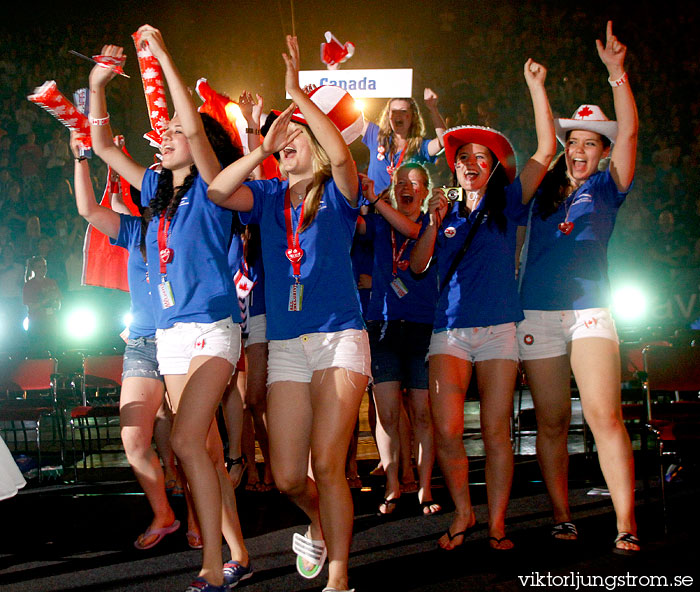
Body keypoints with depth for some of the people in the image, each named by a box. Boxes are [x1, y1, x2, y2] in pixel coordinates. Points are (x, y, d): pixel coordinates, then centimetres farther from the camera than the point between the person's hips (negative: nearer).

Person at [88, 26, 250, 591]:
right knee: (206, 446, 8)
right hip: (170, 332, 7)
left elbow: (197, 126, -19)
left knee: (187, 439, -18)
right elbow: (103, 145, 19)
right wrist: (97, 86, 8)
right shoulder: (157, 189, 15)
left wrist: (162, 54, -15)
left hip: (211, 327, -7)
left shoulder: (211, 188, -3)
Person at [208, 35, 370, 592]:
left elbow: (341, 153, -19)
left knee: (327, 465, -11)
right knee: (287, 476, 2)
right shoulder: (269, 196, 13)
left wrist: (298, 92, -16)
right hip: (285, 344, 4)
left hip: (339, 336, -3)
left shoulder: (337, 193, 4)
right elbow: (217, 191, -4)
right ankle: (320, 523, 36)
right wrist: (262, 148, -11)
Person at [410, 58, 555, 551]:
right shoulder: (446, 212, 16)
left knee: (496, 431, -2)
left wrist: (536, 85, -1)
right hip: (449, 330, 2)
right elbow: (417, 265, 9)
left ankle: (497, 523, 11)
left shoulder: (506, 204, 10)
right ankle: (463, 513, 13)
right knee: (447, 430, -8)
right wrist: (435, 223, -4)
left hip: (498, 328, -1)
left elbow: (546, 150, 1)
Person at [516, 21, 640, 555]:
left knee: (605, 416, -15)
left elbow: (628, 133, 0)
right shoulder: (545, 189, 18)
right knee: (552, 423, 4)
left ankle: (626, 527, -13)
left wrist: (617, 72, -6)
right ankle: (562, 520, 12)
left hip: (589, 310, -3)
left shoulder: (605, 188, 10)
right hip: (537, 314, 3)